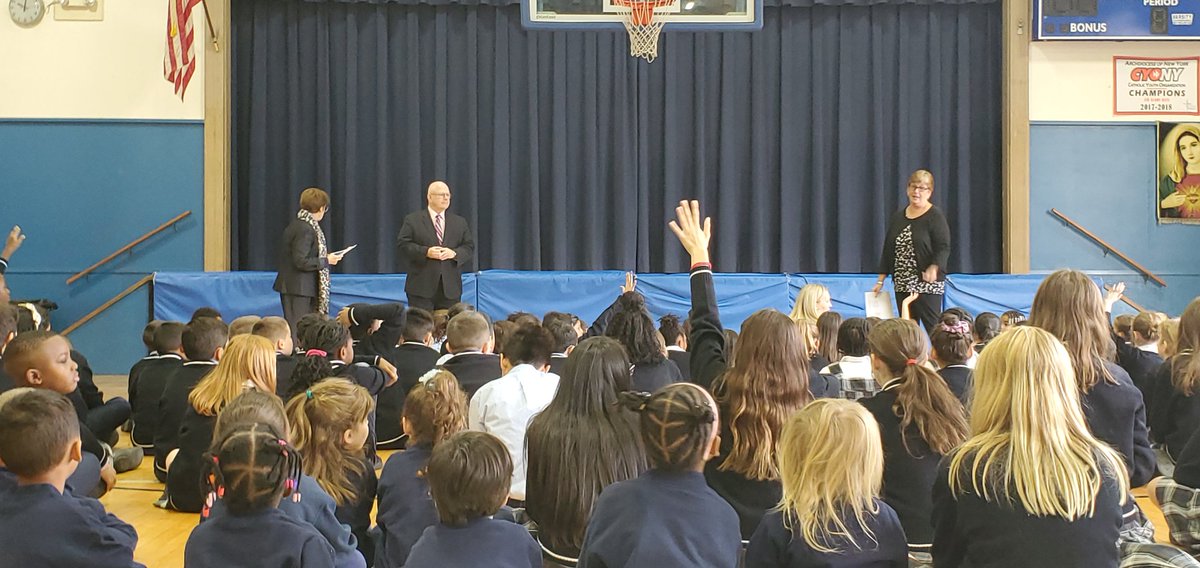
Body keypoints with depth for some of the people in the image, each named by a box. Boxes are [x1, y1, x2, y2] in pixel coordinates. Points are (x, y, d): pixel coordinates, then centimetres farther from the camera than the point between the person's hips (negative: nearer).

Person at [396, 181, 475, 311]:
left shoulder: (460, 222, 15)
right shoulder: (412, 220, 5)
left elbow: (469, 247, 10)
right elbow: (403, 244, -3)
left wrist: (455, 253, -11)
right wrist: (426, 252, -17)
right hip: (422, 286, -3)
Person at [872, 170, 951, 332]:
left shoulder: (935, 216, -4)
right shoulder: (897, 217, 14)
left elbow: (943, 248, -12)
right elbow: (887, 250, 16)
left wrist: (933, 268, -29)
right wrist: (881, 280, 13)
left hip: (927, 285, -6)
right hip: (902, 285, 6)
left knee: (933, 327, -10)